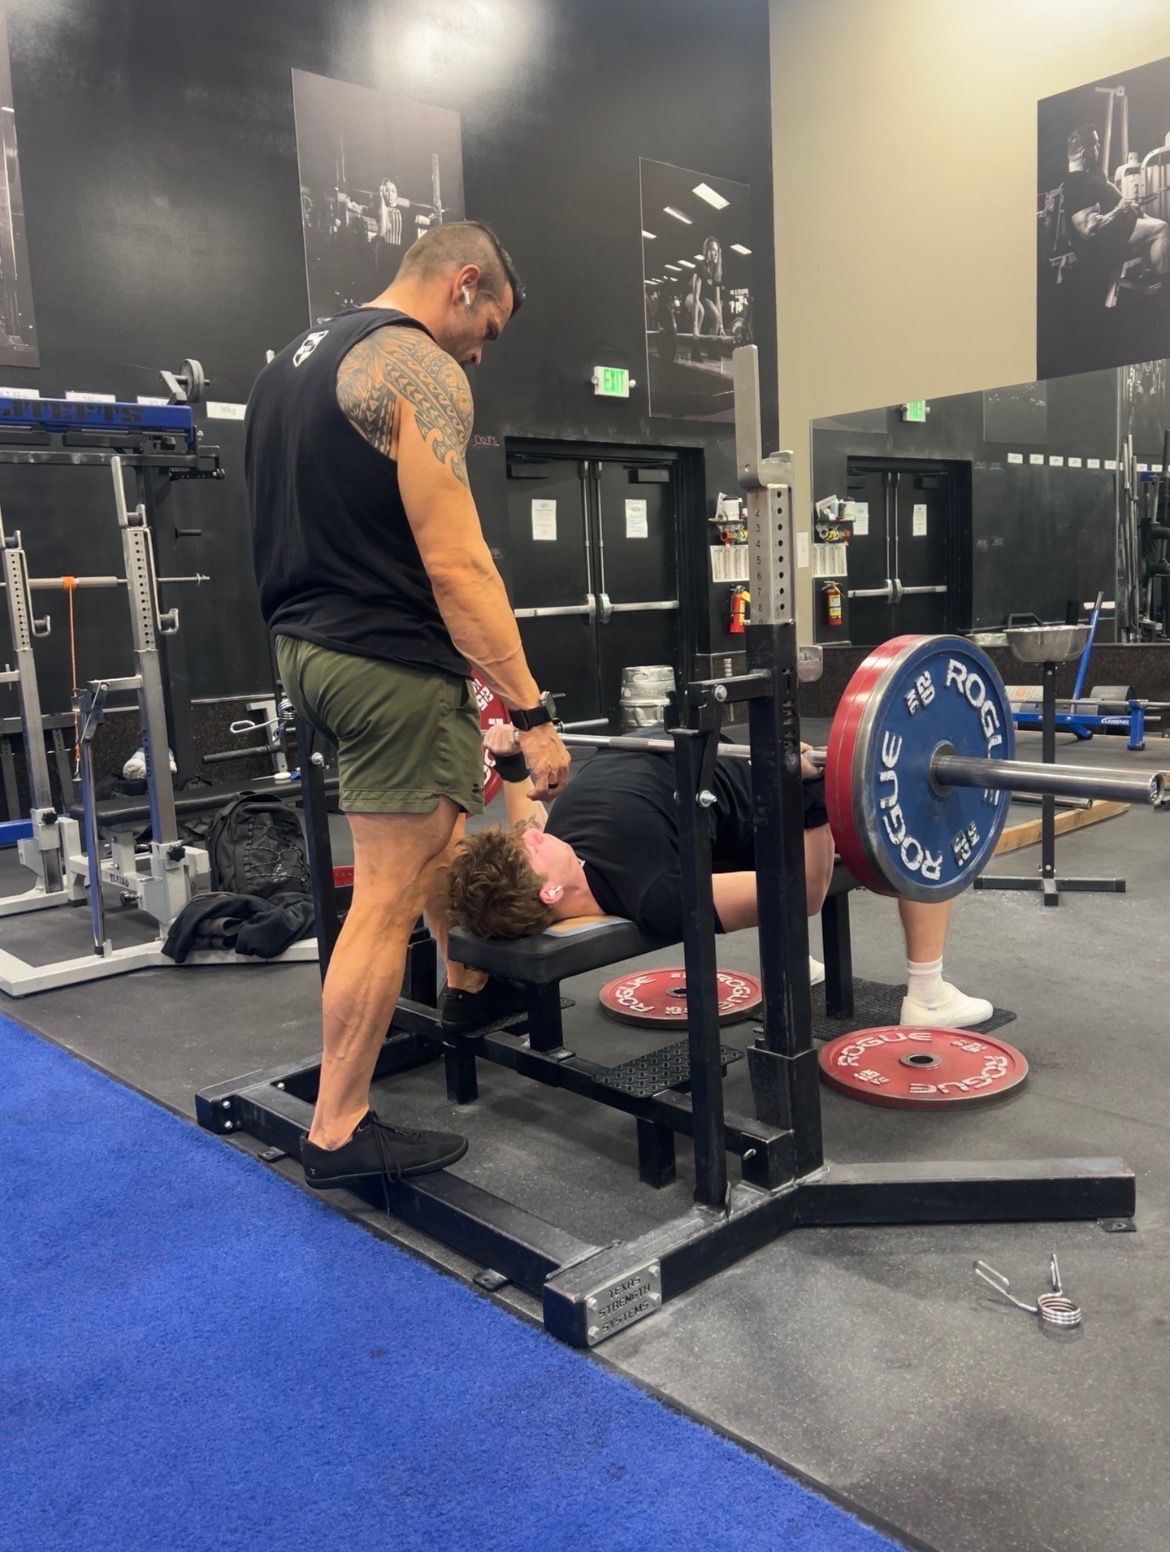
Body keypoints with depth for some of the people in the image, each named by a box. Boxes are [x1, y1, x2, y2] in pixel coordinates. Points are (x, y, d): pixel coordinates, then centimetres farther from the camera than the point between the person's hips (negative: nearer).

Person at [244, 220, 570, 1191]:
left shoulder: (300, 357, 19)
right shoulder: (418, 369, -12)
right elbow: (456, 564, -20)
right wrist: (532, 713, -18)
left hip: (308, 644, 10)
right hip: (386, 659, -10)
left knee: (452, 801, 28)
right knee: (388, 899, -3)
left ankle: (471, 981, 40)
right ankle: (339, 1133, 8)